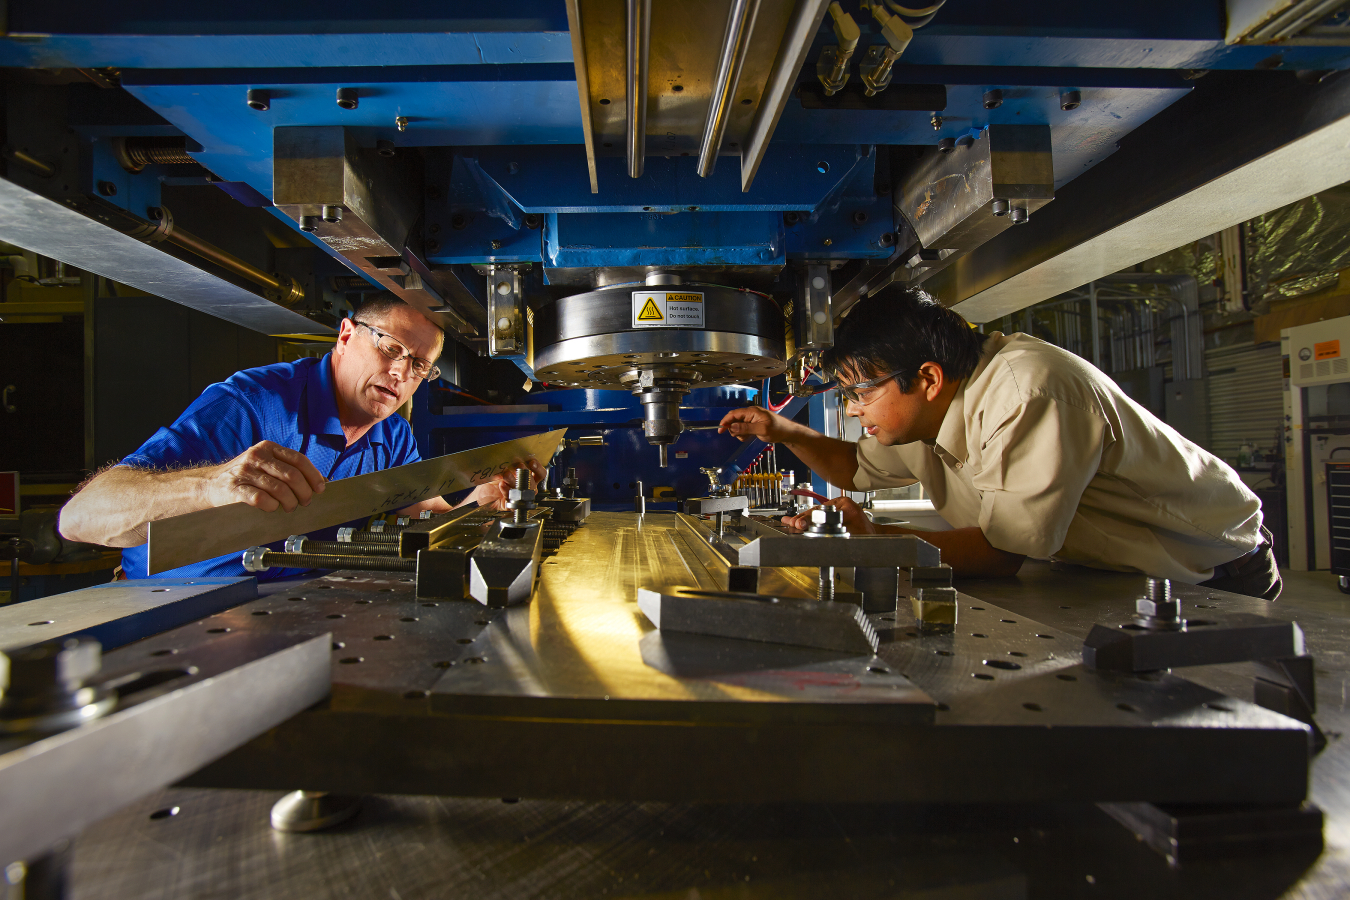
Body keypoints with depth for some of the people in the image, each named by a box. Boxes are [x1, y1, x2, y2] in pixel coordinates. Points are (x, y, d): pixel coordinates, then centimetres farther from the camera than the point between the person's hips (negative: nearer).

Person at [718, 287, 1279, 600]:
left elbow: (1007, 550, -34)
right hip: (1106, 573, 7)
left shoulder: (1027, 392, -32)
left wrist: (874, 538, -31)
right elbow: (857, 468, 12)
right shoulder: (923, 414, -5)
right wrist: (782, 431, -2)